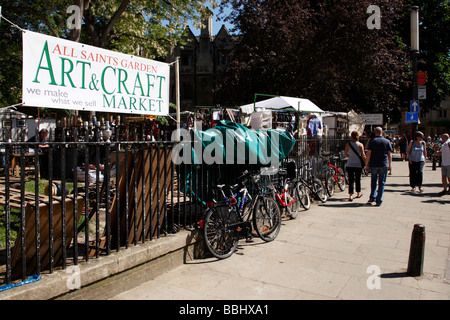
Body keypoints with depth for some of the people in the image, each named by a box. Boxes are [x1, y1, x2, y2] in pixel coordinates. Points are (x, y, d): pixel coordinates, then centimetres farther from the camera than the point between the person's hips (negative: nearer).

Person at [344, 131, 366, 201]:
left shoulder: (348, 144, -3)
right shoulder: (360, 145, -5)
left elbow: (345, 154, 2)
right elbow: (363, 155, -5)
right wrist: (366, 163, 4)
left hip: (350, 164, 0)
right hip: (358, 164, 0)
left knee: (351, 180, 0)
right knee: (358, 179, 15)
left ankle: (350, 195, -10)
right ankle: (358, 193, 30)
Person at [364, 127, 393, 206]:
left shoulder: (372, 141, -2)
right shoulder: (387, 141, 3)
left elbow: (368, 153, -7)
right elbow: (390, 154, 4)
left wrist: (367, 164, -2)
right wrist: (390, 164, 12)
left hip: (373, 164, 0)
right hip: (384, 165, 1)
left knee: (373, 180, 18)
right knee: (381, 183, 5)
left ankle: (372, 197, 12)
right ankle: (378, 201, 5)